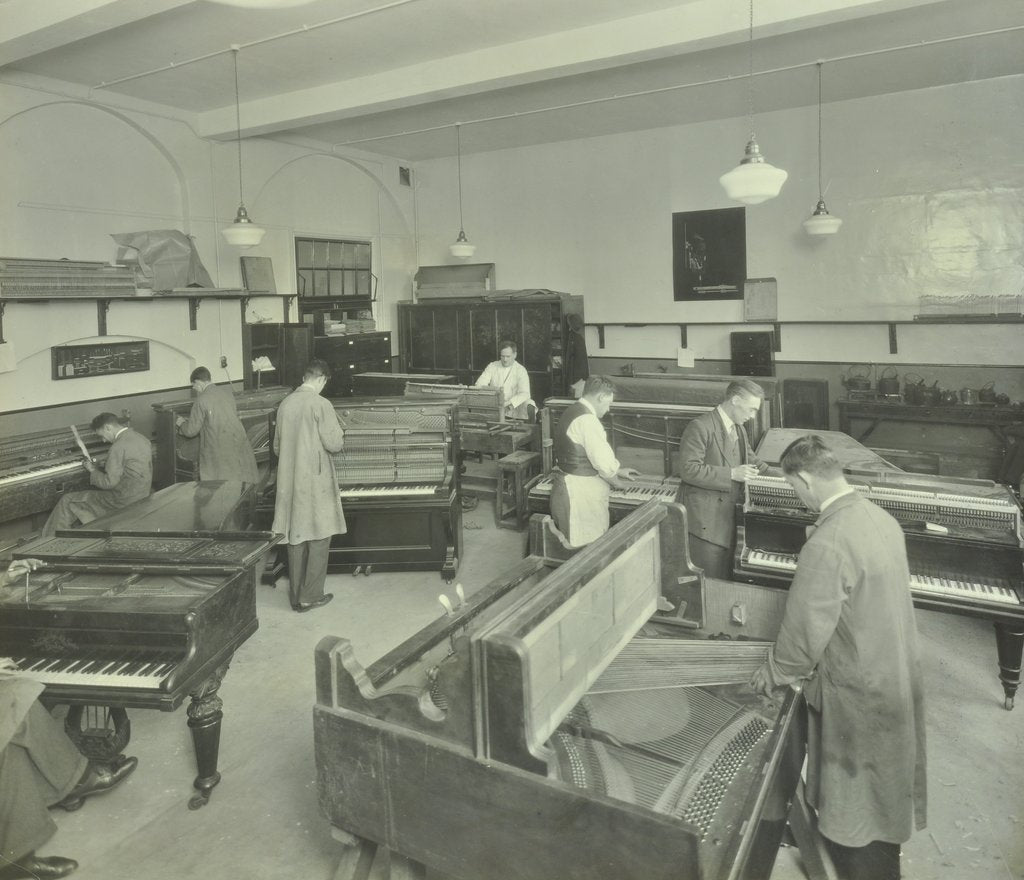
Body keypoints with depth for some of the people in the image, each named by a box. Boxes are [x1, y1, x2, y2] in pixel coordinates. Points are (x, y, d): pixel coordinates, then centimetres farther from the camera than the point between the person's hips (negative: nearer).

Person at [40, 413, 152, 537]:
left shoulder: (119, 446, -22)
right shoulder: (141, 438, 6)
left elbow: (109, 483, -21)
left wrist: (93, 470, -3)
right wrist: (99, 467, 12)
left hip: (124, 501, -9)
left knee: (67, 501, 6)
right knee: (82, 492, 26)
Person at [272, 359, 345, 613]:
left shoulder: (285, 404, 6)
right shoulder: (321, 404, -13)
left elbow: (277, 447, 13)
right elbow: (334, 444, -14)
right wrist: (339, 434, 7)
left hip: (290, 483, 6)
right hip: (316, 482, -6)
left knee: (296, 537, 12)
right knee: (319, 539, 4)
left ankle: (296, 596, 19)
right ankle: (310, 596, 6)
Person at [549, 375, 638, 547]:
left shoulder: (571, 412, 12)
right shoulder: (587, 420, -21)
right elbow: (605, 462, -22)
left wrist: (618, 471, 24)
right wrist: (615, 480, -1)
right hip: (581, 496, -10)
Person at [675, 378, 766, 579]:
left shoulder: (739, 430, 16)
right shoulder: (700, 427, -13)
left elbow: (752, 461, 25)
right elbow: (688, 470, -20)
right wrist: (731, 474, -21)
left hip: (730, 516, 9)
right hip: (706, 521, -8)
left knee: (726, 581, 12)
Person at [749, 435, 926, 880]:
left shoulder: (827, 543, -30)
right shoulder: (881, 517, -2)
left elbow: (806, 630, -24)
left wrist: (774, 672, -5)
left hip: (858, 695, -9)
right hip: (898, 681, 9)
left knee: (853, 817, 12)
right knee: (884, 795, 27)